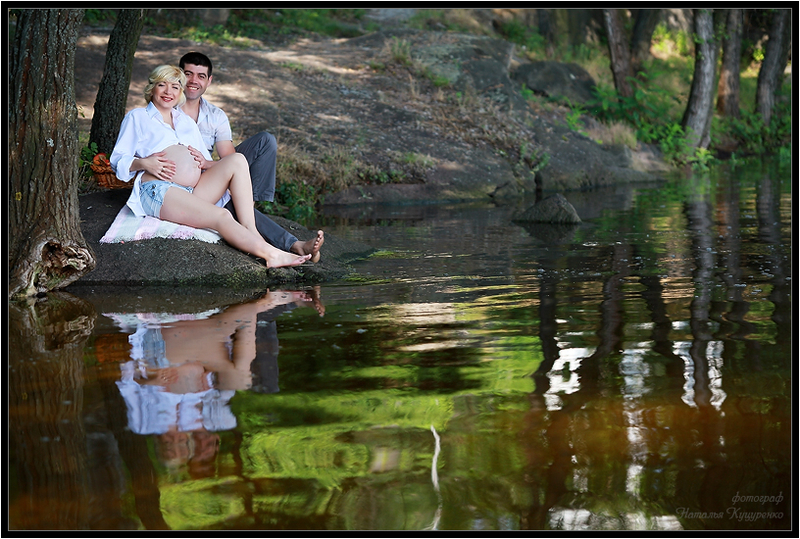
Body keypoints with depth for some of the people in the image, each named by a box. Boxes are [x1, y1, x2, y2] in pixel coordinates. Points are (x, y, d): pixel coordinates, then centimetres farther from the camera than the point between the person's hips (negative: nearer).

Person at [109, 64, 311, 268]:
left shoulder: (187, 121, 31)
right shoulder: (137, 118, 16)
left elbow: (205, 162, 29)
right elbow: (117, 160, 9)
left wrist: (204, 162, 3)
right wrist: (143, 163, -13)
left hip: (195, 191, 6)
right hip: (158, 190, -6)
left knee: (236, 160, -17)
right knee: (221, 216, -31)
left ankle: (252, 233, -27)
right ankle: (270, 253, -38)